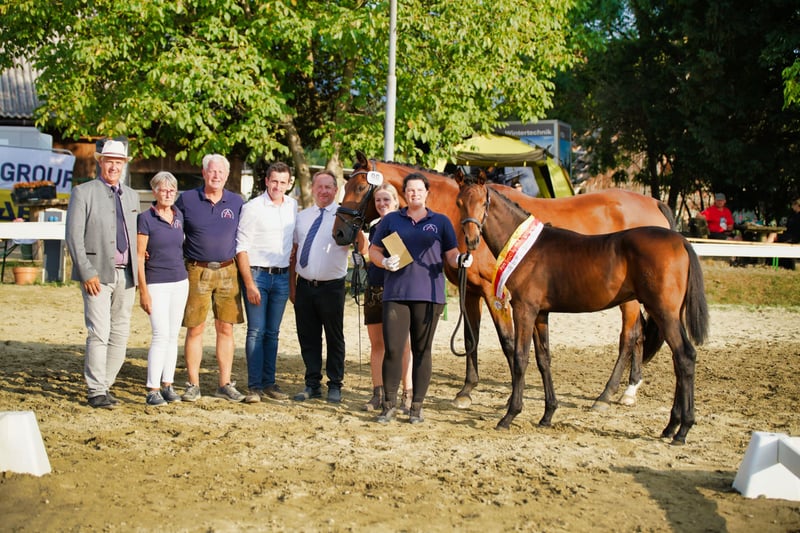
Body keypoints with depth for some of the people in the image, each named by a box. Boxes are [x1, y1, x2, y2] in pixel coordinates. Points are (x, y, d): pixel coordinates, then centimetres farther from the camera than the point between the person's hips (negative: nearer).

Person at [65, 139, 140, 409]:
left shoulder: (131, 195, 16)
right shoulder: (83, 192, -1)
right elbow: (74, 236, -7)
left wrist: (136, 270, 8)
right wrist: (87, 273, -14)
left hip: (126, 275, 6)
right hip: (97, 275, -6)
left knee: (120, 335, 6)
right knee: (99, 334, -9)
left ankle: (105, 385, 15)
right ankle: (96, 391, -1)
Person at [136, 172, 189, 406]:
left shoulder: (179, 216, 9)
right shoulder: (146, 218, -7)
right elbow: (139, 257, -9)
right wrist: (143, 291, -12)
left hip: (180, 282, 5)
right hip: (156, 283, -5)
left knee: (173, 335, 7)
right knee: (161, 335, -11)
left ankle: (168, 384, 14)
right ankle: (152, 389, -6)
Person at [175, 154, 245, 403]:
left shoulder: (236, 202, 8)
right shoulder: (187, 200, 2)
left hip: (227, 272, 2)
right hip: (197, 271, -2)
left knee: (225, 329, 5)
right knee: (195, 329, 0)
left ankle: (225, 384, 12)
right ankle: (193, 385, 8)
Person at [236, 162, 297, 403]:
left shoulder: (293, 206, 8)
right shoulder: (252, 208, -7)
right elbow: (241, 248, -9)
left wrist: (293, 277, 11)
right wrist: (249, 284, -13)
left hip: (282, 276, 5)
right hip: (257, 274, -4)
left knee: (272, 332, 10)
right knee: (256, 332, -5)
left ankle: (269, 383, 16)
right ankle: (254, 386, 0)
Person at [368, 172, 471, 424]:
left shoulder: (441, 222, 11)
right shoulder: (391, 220, 11)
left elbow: (451, 255, 10)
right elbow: (374, 251, 12)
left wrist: (461, 260, -12)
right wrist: (384, 262, -9)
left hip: (429, 295, 0)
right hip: (395, 293, 0)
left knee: (422, 351, 5)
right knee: (392, 349, -5)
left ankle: (417, 406, 13)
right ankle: (389, 404, 7)